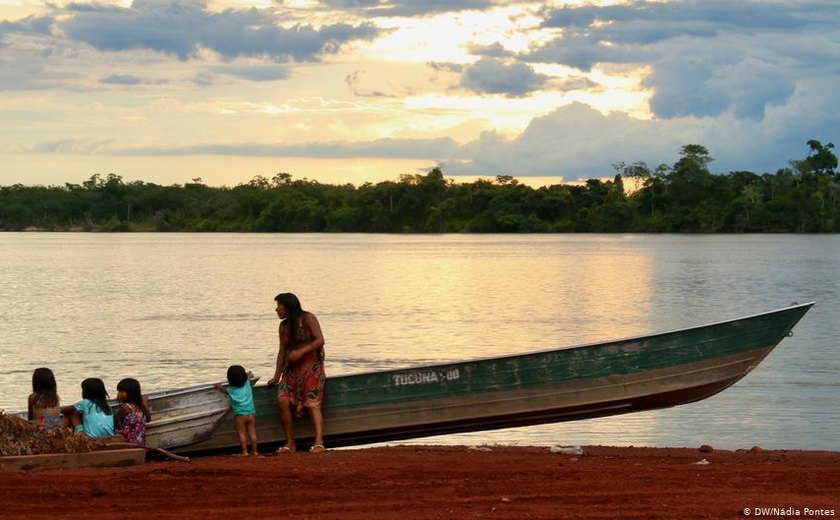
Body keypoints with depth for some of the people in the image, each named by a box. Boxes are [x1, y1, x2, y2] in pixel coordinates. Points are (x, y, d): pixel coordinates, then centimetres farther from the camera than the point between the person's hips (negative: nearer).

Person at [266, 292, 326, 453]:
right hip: (292, 369, 6)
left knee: (313, 403, -19)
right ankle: (289, 443, -9)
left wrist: (301, 352, -22)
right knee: (283, 399, -14)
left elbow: (320, 341, -12)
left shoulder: (308, 319, -4)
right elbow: (282, 352, 14)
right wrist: (277, 376, 9)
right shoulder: (283, 326, 14)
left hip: (312, 367, -6)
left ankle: (319, 442, -30)